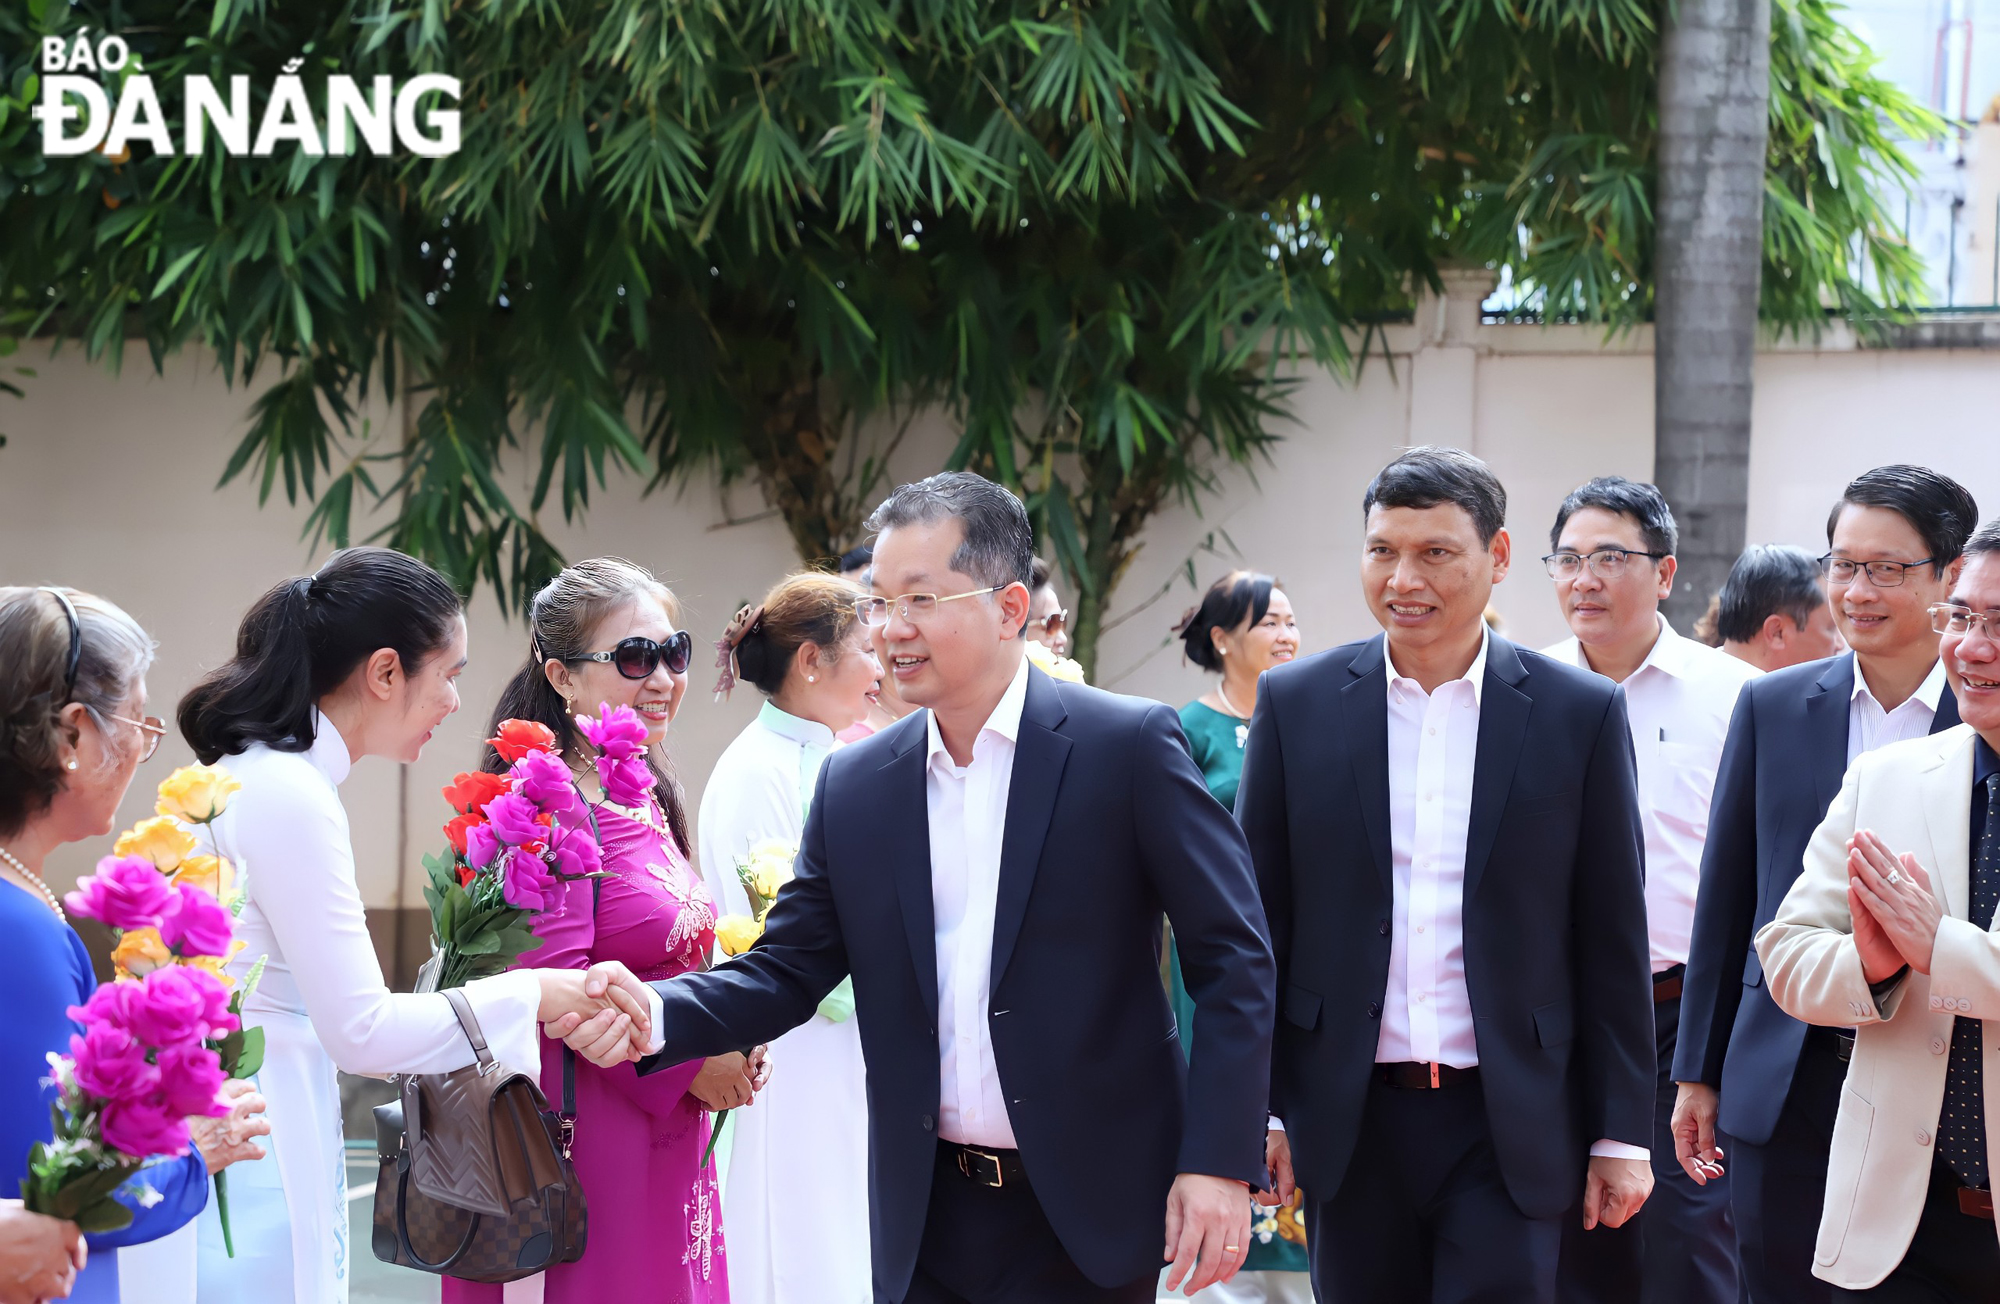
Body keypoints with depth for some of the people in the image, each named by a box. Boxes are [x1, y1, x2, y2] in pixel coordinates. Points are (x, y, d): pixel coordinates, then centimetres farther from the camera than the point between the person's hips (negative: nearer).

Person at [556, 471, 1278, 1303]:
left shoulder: (1128, 745, -6)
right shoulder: (854, 784, 7)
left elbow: (1232, 955, -7)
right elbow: (788, 968, 6)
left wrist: (1219, 1161, -14)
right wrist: (652, 1015, -13)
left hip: (1087, 1209, -4)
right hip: (927, 1220, 4)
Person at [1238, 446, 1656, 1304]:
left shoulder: (1581, 713, 0)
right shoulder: (1296, 704, 3)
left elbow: (1613, 944, 2)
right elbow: (1258, 921, 6)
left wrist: (1622, 1135, 1)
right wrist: (1256, 1107, 1)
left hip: (1508, 1127, -1)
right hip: (1349, 1124, 2)